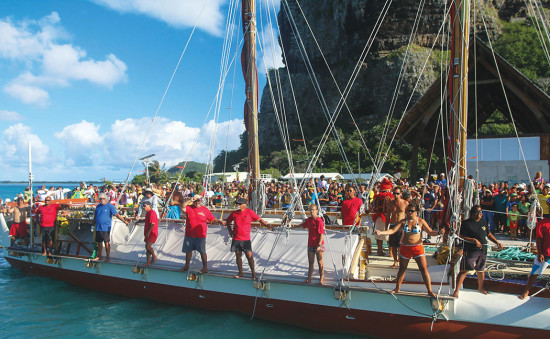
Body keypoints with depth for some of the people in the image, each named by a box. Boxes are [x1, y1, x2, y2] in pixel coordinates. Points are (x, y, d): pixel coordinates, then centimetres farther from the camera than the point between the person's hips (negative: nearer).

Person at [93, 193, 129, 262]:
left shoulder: (110, 206, -6)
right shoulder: (98, 206, 12)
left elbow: (117, 214, -14)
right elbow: (95, 216, 23)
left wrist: (124, 221, -23)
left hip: (106, 228, -6)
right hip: (98, 228, 6)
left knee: (106, 242, -2)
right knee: (99, 242, 13)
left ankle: (107, 257, 5)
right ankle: (99, 256, 25)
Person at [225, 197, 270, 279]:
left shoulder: (250, 212, -4)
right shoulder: (234, 213, 4)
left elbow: (260, 220, -3)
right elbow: (228, 221, 20)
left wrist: (267, 226, -15)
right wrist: (230, 231, 11)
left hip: (246, 239, -3)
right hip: (236, 239, 3)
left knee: (249, 256, -7)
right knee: (238, 256, 8)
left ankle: (253, 273, 4)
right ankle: (240, 273, 20)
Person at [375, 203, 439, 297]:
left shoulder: (421, 221, -2)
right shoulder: (403, 221, 1)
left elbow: (430, 232, 0)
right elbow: (393, 230, -5)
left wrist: (438, 232, -21)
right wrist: (380, 232, -17)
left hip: (418, 247, -1)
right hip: (405, 247, 2)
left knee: (424, 269, -5)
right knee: (402, 269, 12)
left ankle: (430, 291, 5)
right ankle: (397, 288, 27)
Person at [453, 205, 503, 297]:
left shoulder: (483, 222, 13)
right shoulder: (466, 223, -7)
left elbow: (489, 234, 22)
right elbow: (461, 236, -12)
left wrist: (497, 242, 11)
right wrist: (474, 240, -20)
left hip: (482, 251, 6)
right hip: (470, 251, -6)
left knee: (481, 270, 19)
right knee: (464, 270, -10)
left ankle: (480, 288, 40)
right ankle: (456, 290, -7)